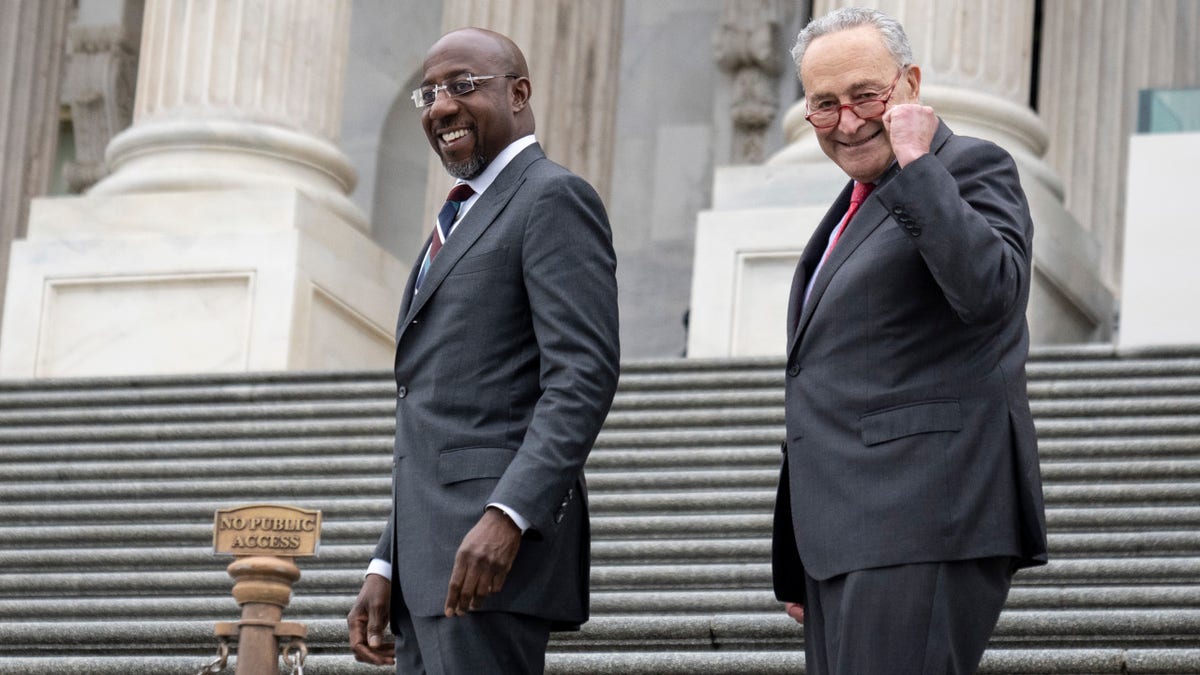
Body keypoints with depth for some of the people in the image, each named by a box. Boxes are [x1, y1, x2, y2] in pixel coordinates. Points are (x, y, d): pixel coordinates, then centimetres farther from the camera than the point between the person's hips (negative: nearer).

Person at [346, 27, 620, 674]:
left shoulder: (553, 198, -4)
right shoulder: (459, 222, 26)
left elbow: (583, 376, -16)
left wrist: (507, 518, -26)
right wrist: (387, 567, 18)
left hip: (498, 547, -9)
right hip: (432, 559, 9)